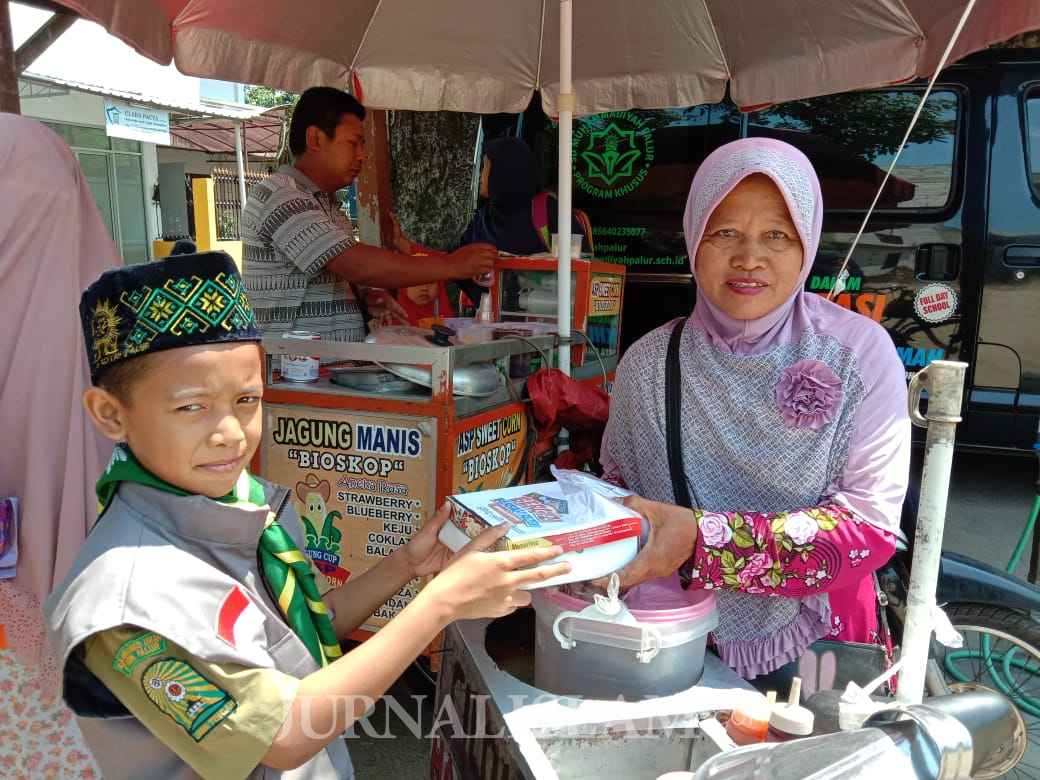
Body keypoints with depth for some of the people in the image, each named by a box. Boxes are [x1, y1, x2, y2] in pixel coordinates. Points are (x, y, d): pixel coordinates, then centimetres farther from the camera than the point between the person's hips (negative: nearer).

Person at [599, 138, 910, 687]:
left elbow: (871, 525, -12)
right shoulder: (650, 363, -2)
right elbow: (616, 483, 9)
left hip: (815, 648, 0)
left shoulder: (859, 354, -8)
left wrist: (705, 537, -23)